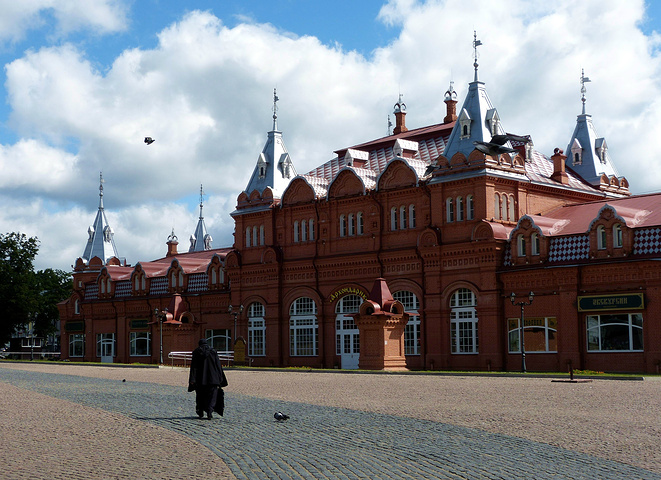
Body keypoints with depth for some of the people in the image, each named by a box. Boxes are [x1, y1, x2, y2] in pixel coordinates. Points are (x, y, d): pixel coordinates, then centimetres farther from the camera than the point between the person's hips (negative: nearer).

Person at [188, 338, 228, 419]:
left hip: (200, 379, 0)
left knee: (200, 395, 17)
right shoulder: (213, 352, 5)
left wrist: (192, 379, -7)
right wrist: (220, 380, 7)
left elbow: (193, 366, -4)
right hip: (212, 378, 0)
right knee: (212, 395, 3)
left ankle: (200, 413, 22)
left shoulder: (196, 352, 3)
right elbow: (218, 366, 3)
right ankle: (210, 411, -16)